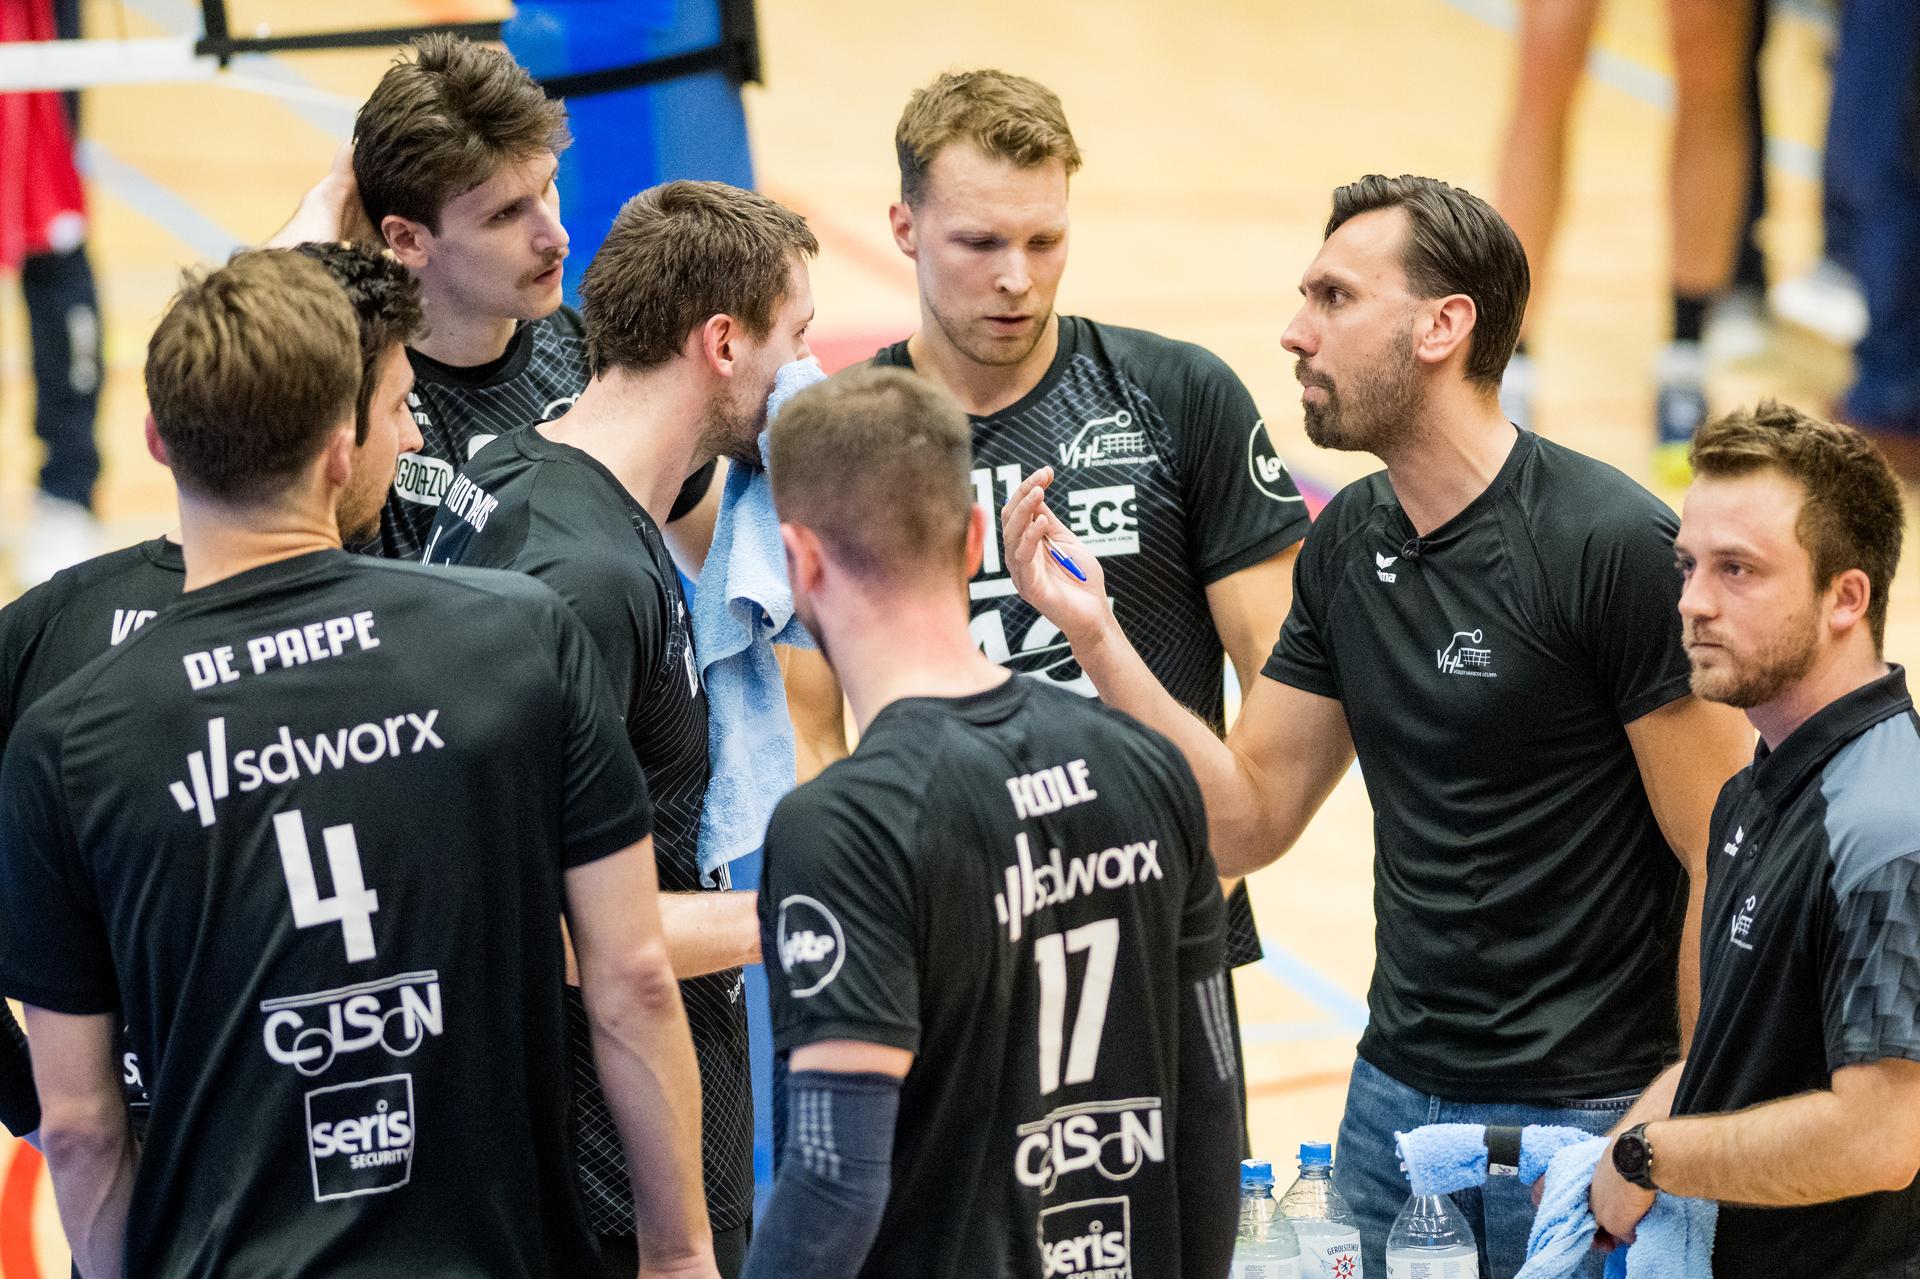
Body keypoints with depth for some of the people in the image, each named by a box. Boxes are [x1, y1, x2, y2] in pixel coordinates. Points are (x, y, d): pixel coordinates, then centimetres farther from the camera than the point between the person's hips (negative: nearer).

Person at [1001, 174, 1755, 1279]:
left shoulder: (1615, 546, -16)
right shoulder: (1349, 543, 5)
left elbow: (1724, 859, -16)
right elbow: (1248, 823, 7)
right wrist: (1095, 635, -3)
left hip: (1585, 1108, -6)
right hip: (1395, 1094, 6)